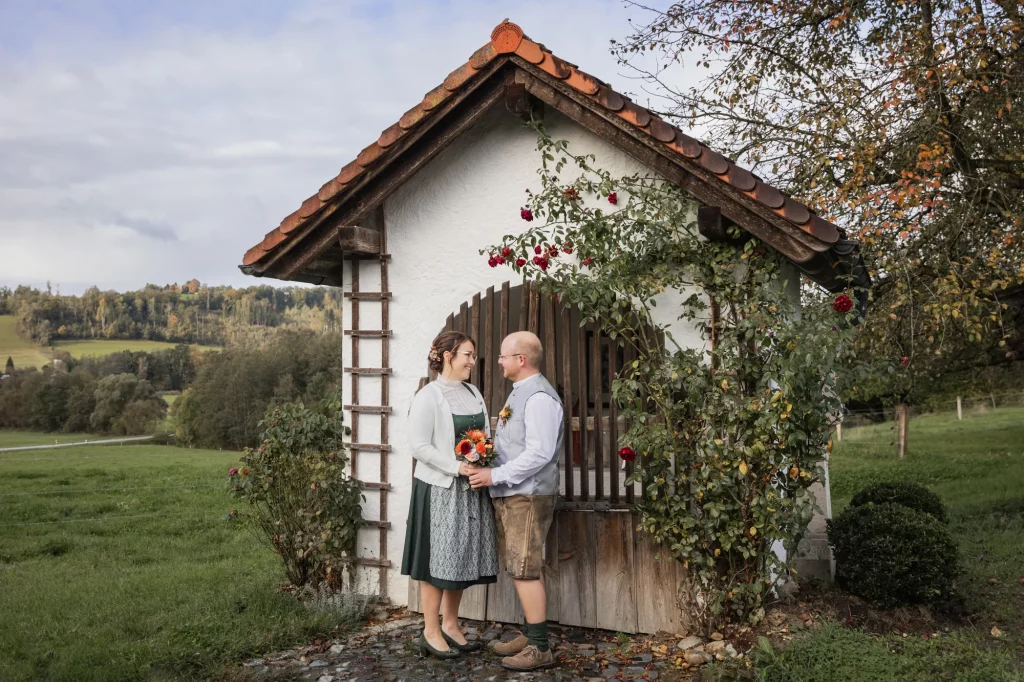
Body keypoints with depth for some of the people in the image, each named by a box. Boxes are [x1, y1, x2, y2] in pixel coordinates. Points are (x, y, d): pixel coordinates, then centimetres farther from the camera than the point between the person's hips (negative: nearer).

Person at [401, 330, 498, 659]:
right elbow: (419, 446, -16)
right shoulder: (428, 396, -11)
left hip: (472, 488, 7)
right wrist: (456, 467, -21)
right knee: (438, 559, 1)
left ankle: (450, 624, 26)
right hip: (439, 488, -7)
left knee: (463, 557, 12)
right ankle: (430, 632, 13)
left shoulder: (473, 392, 10)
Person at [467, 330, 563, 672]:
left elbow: (539, 454, -22)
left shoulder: (539, 397, -16)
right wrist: (486, 466, 5)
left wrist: (495, 476, -20)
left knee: (526, 571, -5)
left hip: (527, 496, -10)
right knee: (521, 569, 14)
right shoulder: (519, 392, 16)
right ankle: (529, 636, 24)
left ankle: (540, 648, 2)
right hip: (509, 495, 10)